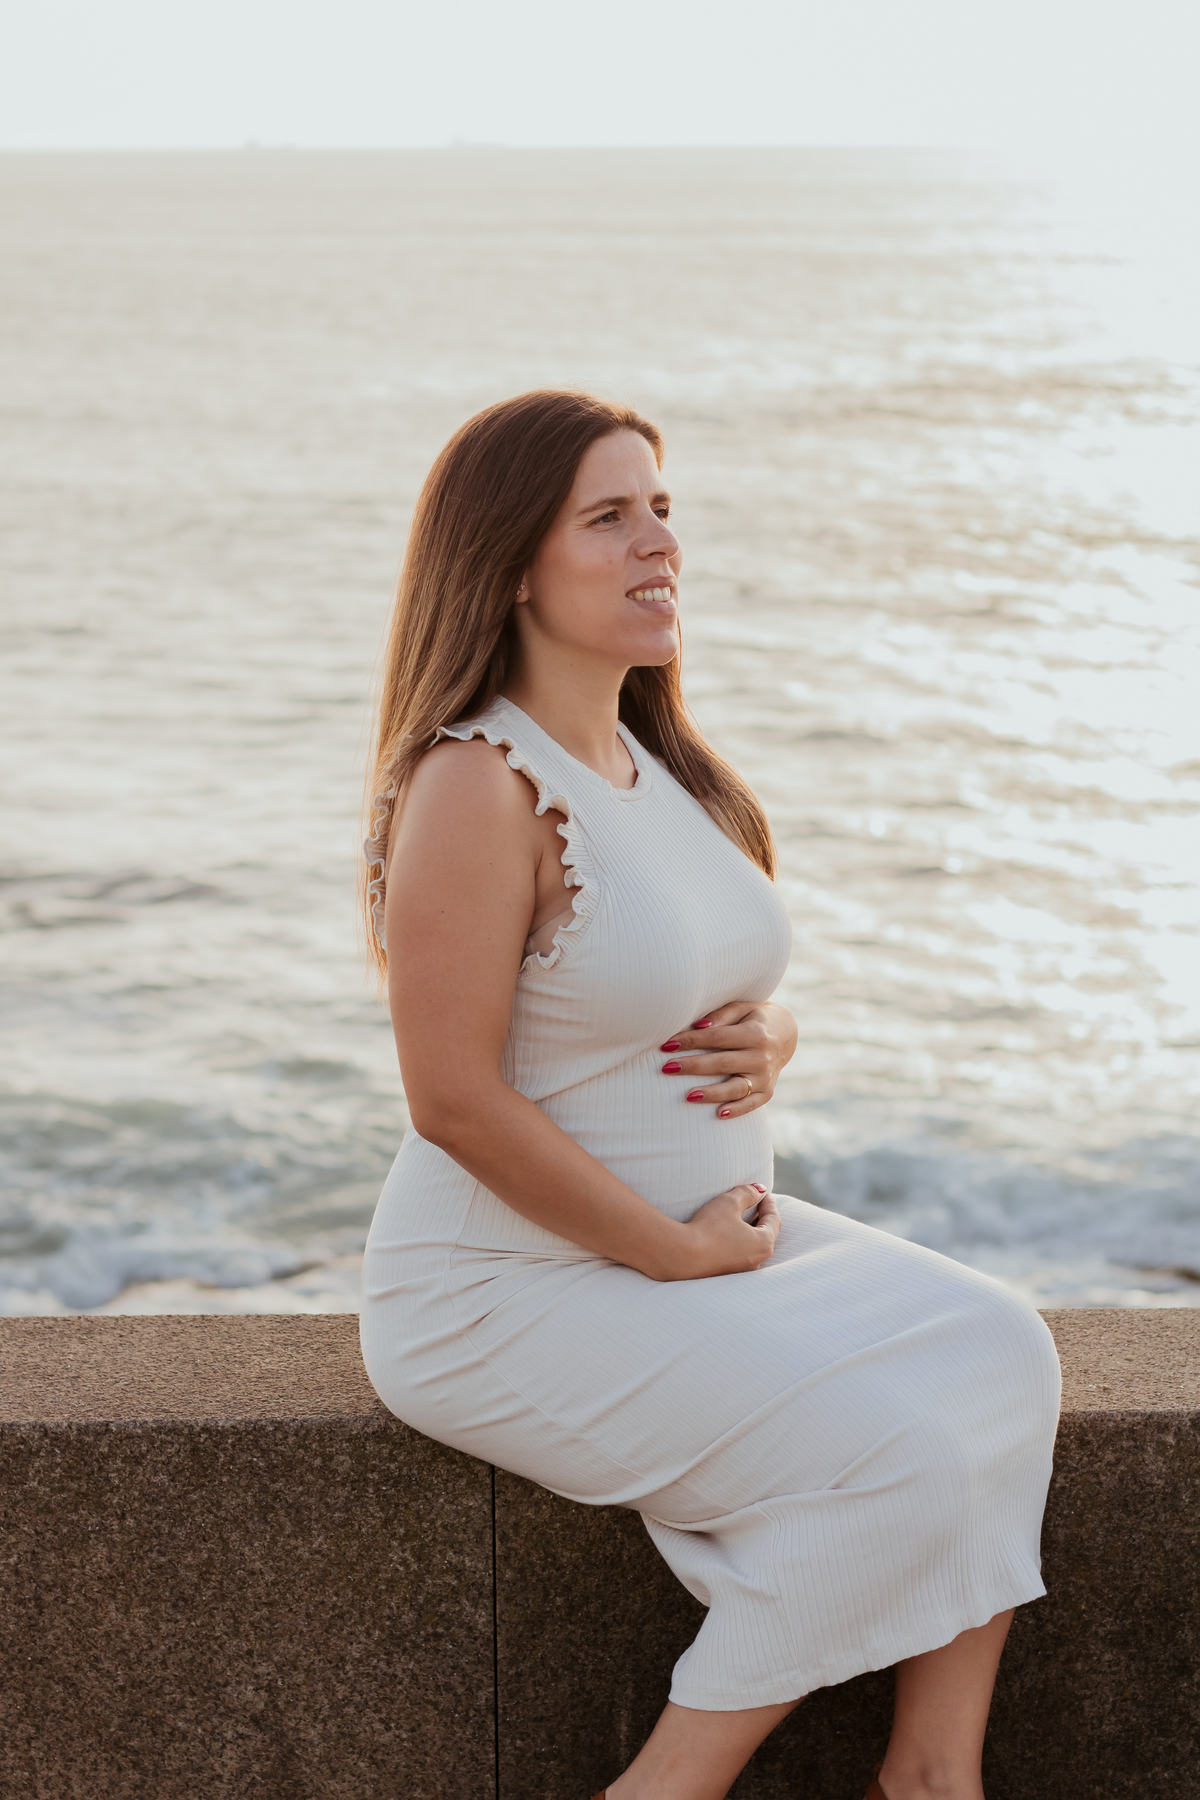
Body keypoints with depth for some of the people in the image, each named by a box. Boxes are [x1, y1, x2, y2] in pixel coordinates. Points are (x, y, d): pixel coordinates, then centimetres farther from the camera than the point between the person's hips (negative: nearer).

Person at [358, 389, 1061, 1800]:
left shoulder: (656, 763, 9)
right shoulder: (477, 784, -19)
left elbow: (718, 989, 20)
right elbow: (454, 1100, -23)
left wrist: (767, 1039, -5)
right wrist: (679, 1250, -17)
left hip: (707, 1235, 9)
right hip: (514, 1294, -9)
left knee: (996, 1352, -7)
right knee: (895, 1460, -19)